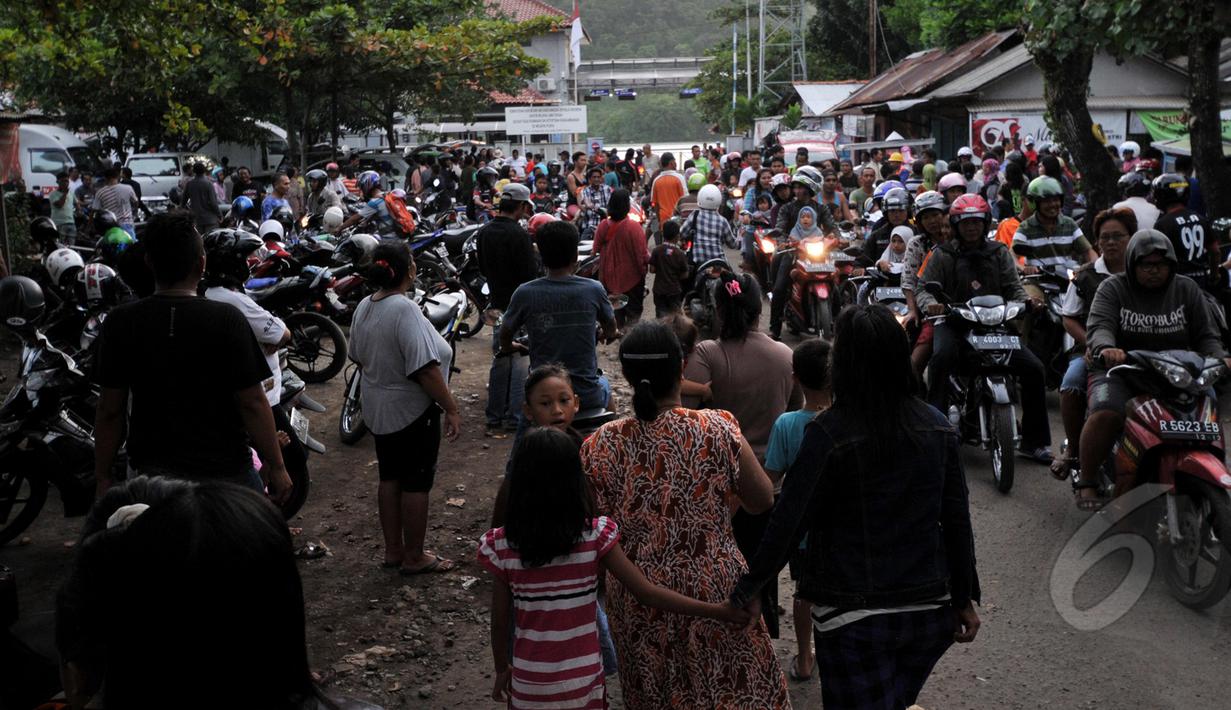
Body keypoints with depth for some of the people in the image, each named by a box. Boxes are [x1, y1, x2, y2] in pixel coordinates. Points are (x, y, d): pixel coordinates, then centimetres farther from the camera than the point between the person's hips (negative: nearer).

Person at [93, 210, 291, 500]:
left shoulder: (120, 323, -7)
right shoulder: (226, 320, -15)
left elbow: (110, 410, -3)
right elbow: (252, 403, -14)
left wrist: (103, 477, 8)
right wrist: (276, 466, -5)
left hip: (152, 474, 3)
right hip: (225, 470, -3)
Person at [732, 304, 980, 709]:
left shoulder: (829, 434, -17)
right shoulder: (937, 428, -2)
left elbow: (789, 522, -17)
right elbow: (957, 520, 3)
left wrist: (750, 588, -6)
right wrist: (964, 599, 13)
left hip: (854, 616, -4)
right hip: (927, 606, 5)